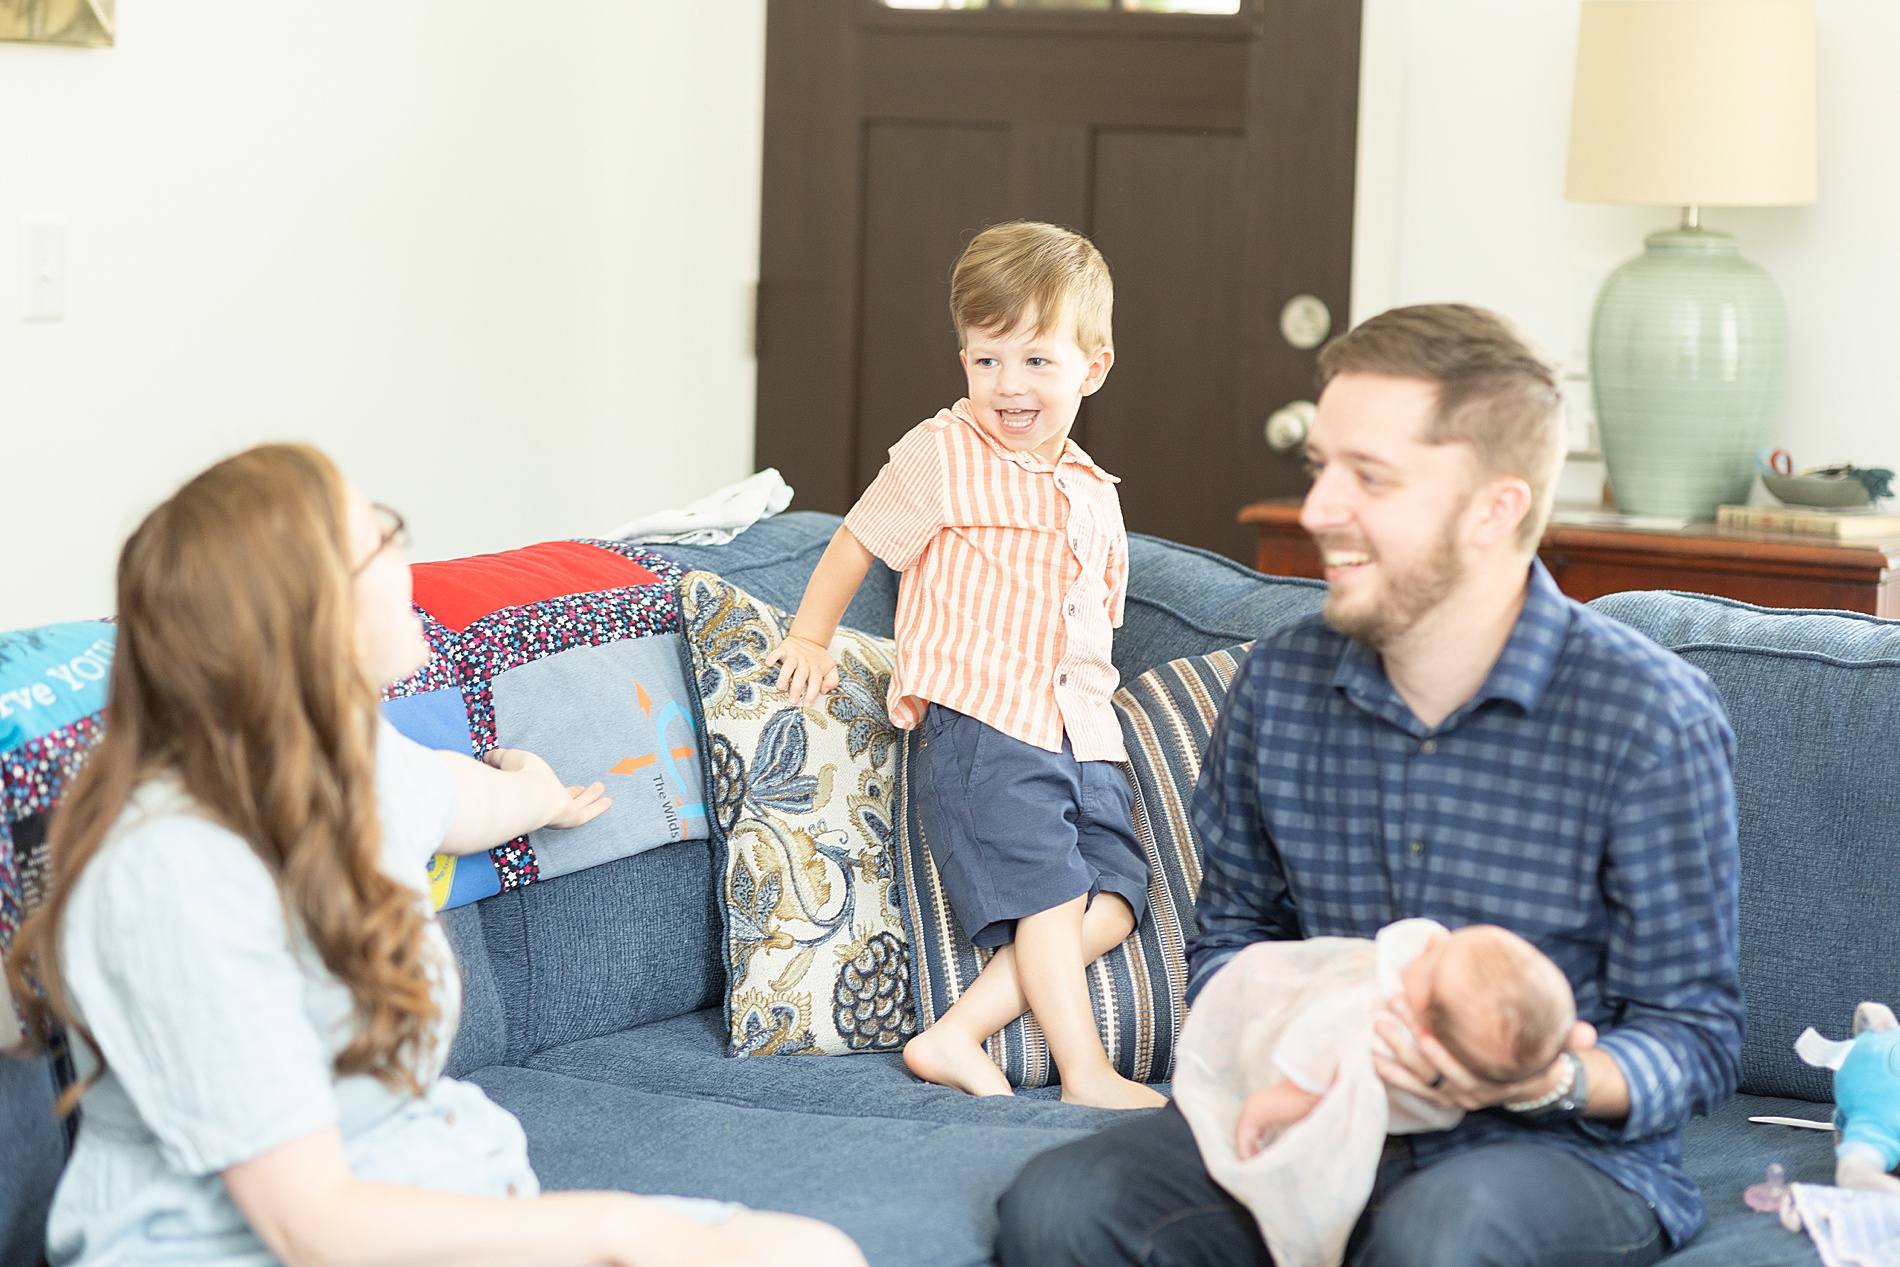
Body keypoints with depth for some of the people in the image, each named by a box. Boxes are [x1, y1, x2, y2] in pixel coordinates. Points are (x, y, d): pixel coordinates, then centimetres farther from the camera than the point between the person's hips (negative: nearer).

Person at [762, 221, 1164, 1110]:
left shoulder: (1094, 495, 17)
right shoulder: (941, 457, -1)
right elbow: (857, 543, 8)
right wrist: (809, 640, 6)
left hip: (1082, 735, 6)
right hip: (981, 730, -6)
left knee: (1116, 894, -6)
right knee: (1048, 895, -14)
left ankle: (958, 1037, -10)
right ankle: (1085, 1072, -6)